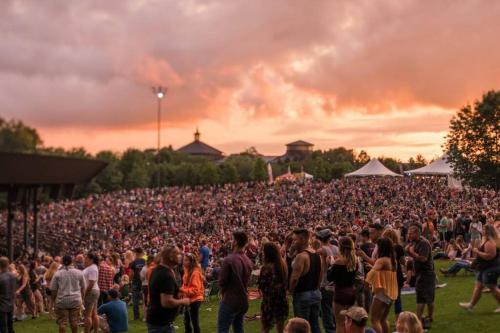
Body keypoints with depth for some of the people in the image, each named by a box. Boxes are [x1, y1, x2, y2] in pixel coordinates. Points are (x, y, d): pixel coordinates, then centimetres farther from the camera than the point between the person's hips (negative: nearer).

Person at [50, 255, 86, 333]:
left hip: (62, 301, -2)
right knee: (74, 321, 10)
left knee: (62, 322, 3)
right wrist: (81, 299, 22)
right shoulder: (79, 273, 4)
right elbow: (83, 288, 11)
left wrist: (54, 300, 11)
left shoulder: (58, 273, -2)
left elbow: (53, 290, 0)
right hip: (76, 300, 2)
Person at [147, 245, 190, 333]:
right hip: (162, 322, -10)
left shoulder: (157, 270, 8)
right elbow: (166, 302, -30)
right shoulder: (167, 275, -23)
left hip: (154, 319, 10)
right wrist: (183, 301, -12)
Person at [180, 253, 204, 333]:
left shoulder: (195, 273, -20)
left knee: (194, 322, -1)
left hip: (195, 300, -9)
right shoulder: (187, 271, 8)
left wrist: (183, 290, -25)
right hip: (189, 299, 9)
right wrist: (182, 290, 2)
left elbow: (195, 290, -22)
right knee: (186, 321, 18)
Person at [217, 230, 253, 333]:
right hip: (243, 300, 8)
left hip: (230, 300, -7)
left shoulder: (229, 259, -18)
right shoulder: (248, 260, 5)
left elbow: (222, 281, -13)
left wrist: (225, 291, 6)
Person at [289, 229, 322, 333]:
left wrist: (291, 291, -7)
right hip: (316, 293, 8)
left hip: (302, 295, -8)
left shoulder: (301, 256, -19)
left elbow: (294, 278, -23)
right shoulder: (317, 255, 8)